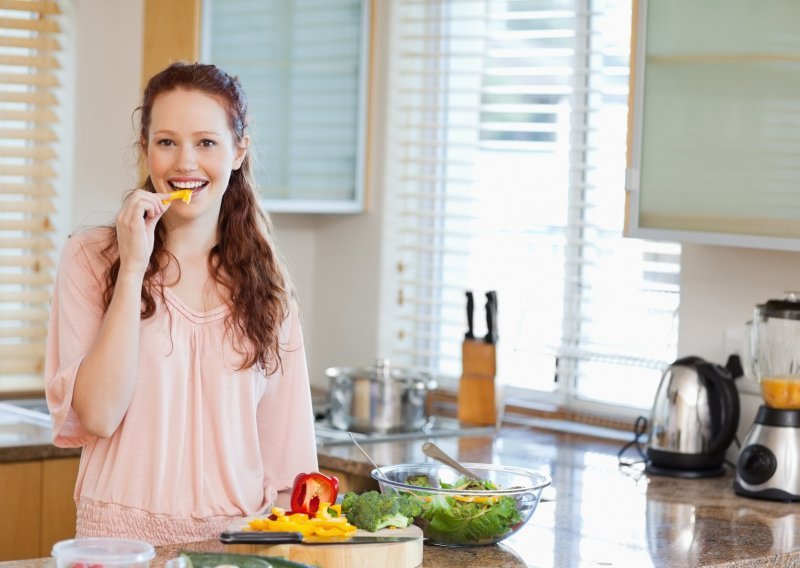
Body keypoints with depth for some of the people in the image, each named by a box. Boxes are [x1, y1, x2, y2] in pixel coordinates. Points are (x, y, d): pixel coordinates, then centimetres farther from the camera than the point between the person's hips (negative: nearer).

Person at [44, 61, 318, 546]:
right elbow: (97, 415, -11)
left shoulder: (266, 281, 6)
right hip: (124, 536, -2)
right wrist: (133, 269, -13)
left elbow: (287, 450, 8)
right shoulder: (91, 257, -2)